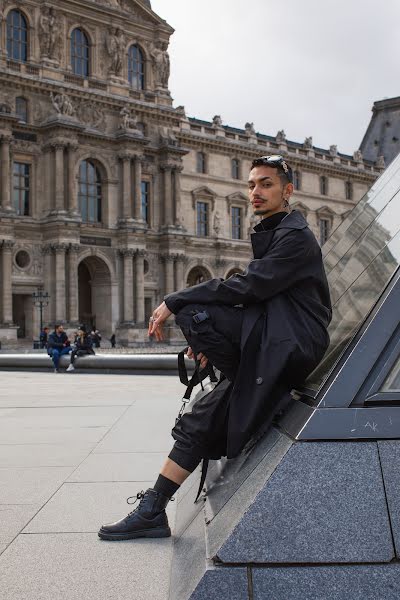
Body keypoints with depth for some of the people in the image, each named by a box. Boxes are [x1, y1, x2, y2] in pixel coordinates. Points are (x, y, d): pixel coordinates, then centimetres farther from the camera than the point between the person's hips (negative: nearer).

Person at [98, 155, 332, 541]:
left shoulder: (296, 237, -8)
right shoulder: (268, 236, 23)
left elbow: (247, 288, -19)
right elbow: (250, 297, 18)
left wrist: (174, 302, -17)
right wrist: (211, 339, 2)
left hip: (292, 345, -9)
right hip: (269, 344, 9)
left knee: (191, 311, -22)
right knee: (198, 422, 3)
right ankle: (152, 512, 8)